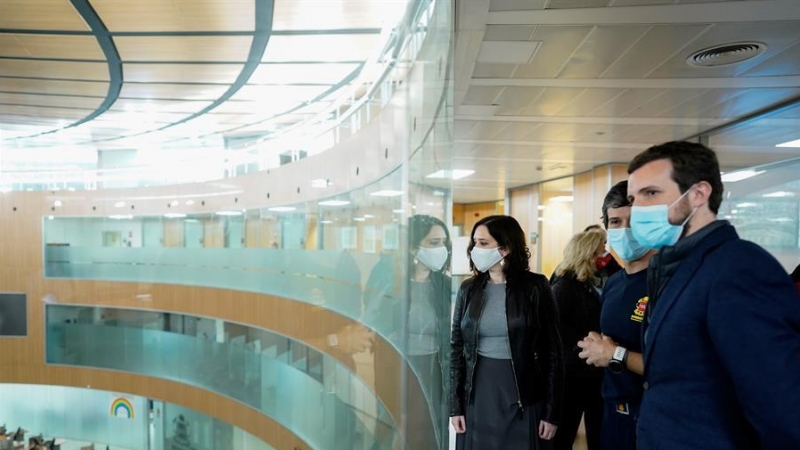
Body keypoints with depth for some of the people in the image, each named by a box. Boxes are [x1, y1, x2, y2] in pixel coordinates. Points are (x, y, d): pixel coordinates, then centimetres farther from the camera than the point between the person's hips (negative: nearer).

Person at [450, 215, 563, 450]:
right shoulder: (469, 289, 1)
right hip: (477, 395, 3)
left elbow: (552, 352, -5)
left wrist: (552, 411, -5)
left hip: (523, 398, -2)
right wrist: (455, 405, 1)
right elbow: (457, 349, 4)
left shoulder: (535, 287, -7)